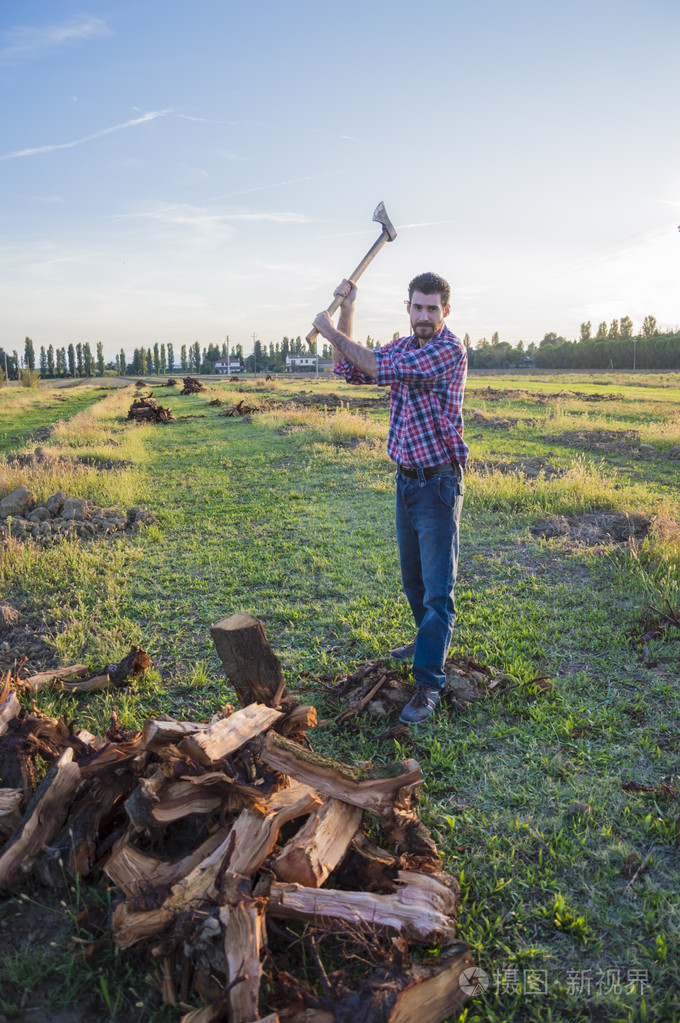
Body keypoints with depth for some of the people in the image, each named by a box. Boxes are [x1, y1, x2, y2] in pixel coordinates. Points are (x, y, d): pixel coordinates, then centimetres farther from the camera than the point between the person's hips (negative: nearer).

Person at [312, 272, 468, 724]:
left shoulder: (449, 349, -17)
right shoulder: (403, 346, 9)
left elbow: (380, 369, -23)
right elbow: (349, 369, 11)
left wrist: (333, 332, -10)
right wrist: (347, 310, 2)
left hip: (438, 482, -8)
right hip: (407, 478, 8)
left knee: (437, 586, -6)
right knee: (413, 577, 21)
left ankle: (429, 683, 0)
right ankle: (430, 640, 42)